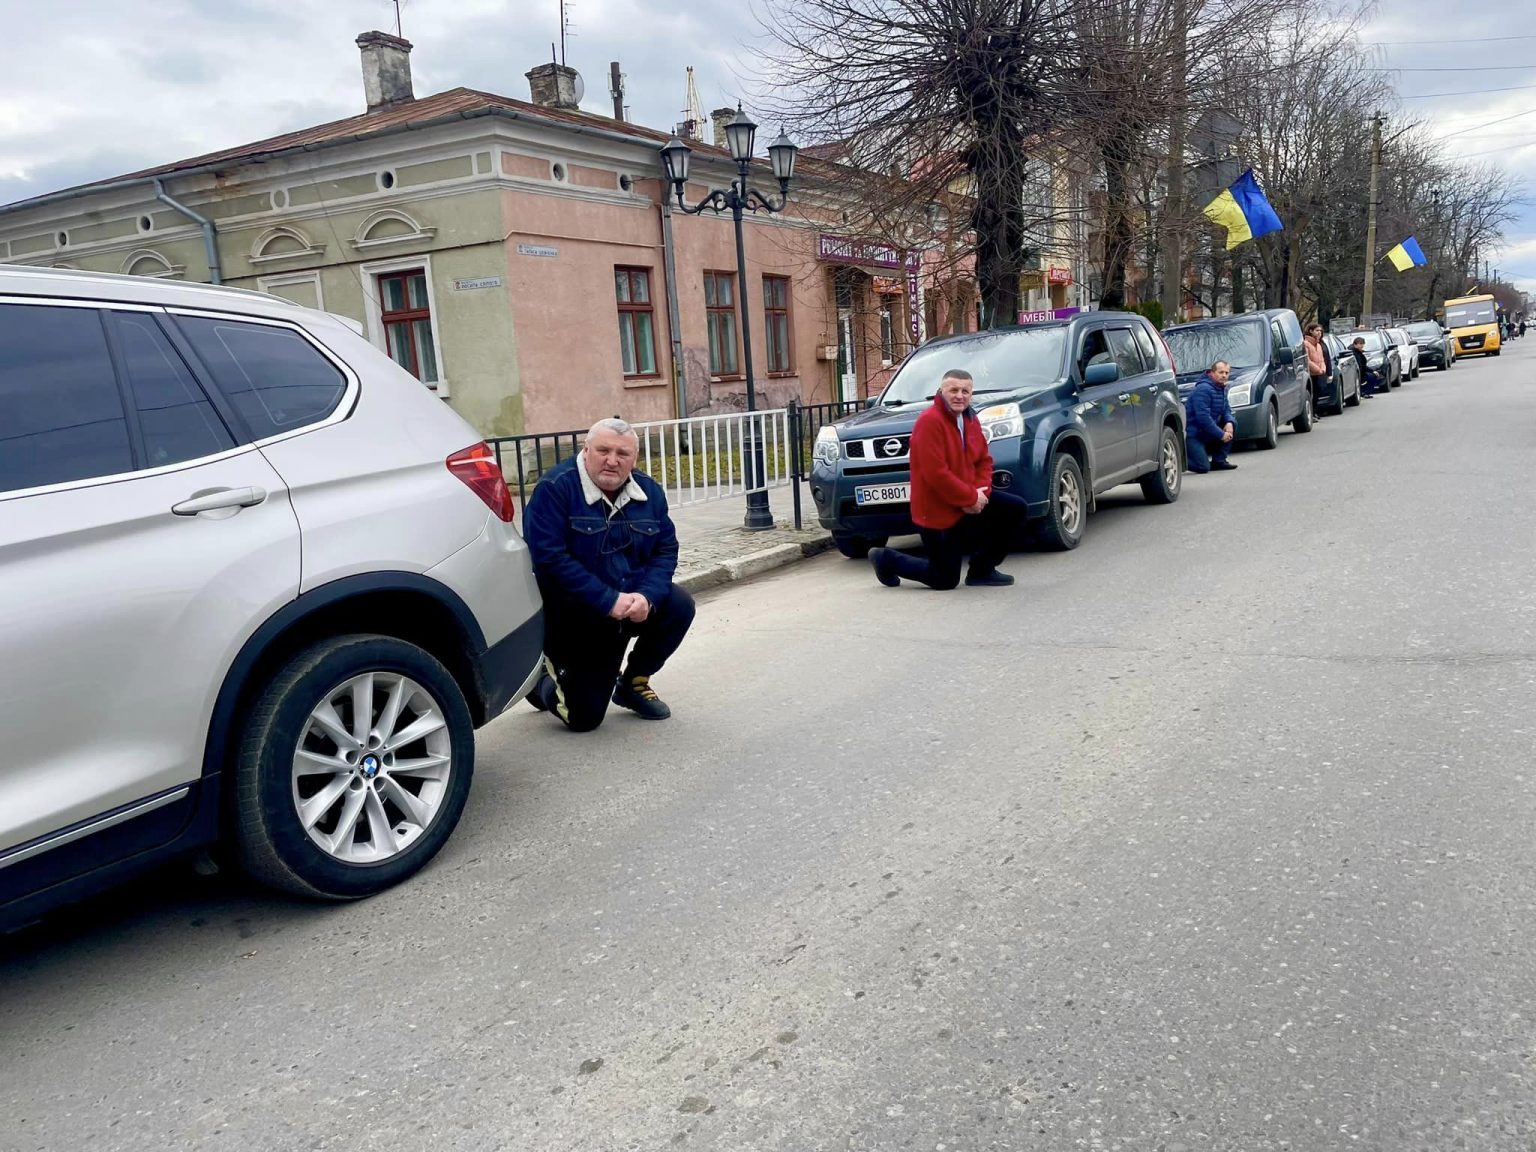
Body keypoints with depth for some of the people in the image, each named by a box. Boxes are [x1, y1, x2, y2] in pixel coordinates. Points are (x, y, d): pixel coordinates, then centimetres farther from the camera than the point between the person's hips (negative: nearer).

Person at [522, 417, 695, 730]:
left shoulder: (648, 491, 0)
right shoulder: (555, 488, -18)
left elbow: (666, 549, -1)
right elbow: (549, 558, -25)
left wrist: (646, 596, -21)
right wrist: (609, 601, -27)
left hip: (632, 605, 5)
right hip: (573, 619, -5)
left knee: (679, 604, -22)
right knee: (583, 718, -6)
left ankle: (633, 682, 3)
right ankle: (543, 678, 29)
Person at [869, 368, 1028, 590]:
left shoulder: (970, 420, 6)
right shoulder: (929, 422, -21)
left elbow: (984, 460, 11)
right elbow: (936, 474, -27)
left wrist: (979, 492, -9)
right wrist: (971, 498, -19)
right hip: (937, 512, -8)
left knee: (1017, 509, 1)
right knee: (945, 580, -1)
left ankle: (981, 570, 11)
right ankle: (886, 559, 21)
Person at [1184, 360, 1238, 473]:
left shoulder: (1221, 388, 11)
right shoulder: (1203, 389, -19)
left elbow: (1226, 409, 15)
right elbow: (1203, 417, -26)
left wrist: (1229, 422, -10)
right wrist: (1221, 435, -21)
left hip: (1206, 432, 9)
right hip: (1192, 434, -9)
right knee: (1203, 467, -19)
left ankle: (1218, 461, 2)